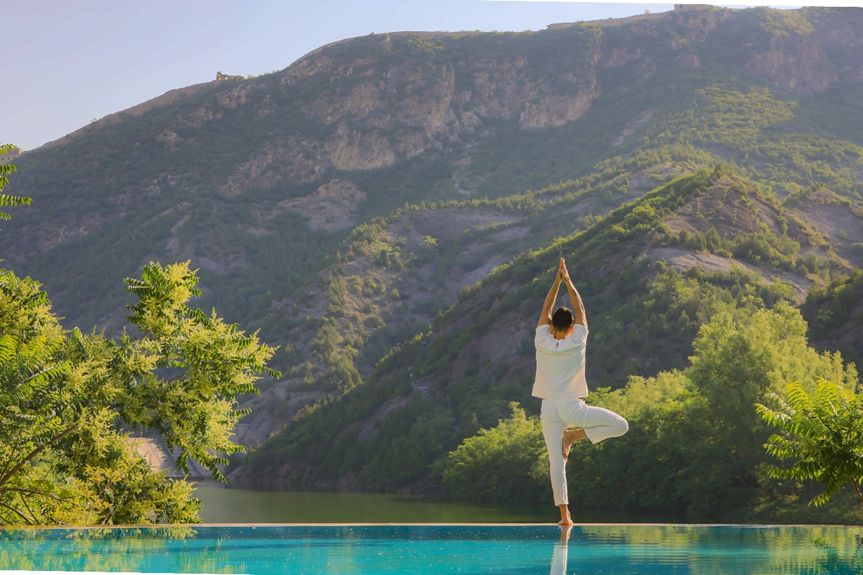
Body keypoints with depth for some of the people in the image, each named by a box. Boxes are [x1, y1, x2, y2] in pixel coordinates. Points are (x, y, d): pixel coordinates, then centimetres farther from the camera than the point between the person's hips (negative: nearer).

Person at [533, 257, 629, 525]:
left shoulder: (542, 344, -1)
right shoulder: (577, 343, -4)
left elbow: (545, 311, 9)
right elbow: (580, 309, 5)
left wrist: (557, 281, 9)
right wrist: (568, 281, 10)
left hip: (549, 409, 3)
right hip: (572, 407, -3)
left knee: (556, 461, 1)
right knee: (621, 425, 7)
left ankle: (564, 514, -5)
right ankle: (574, 435, -5)